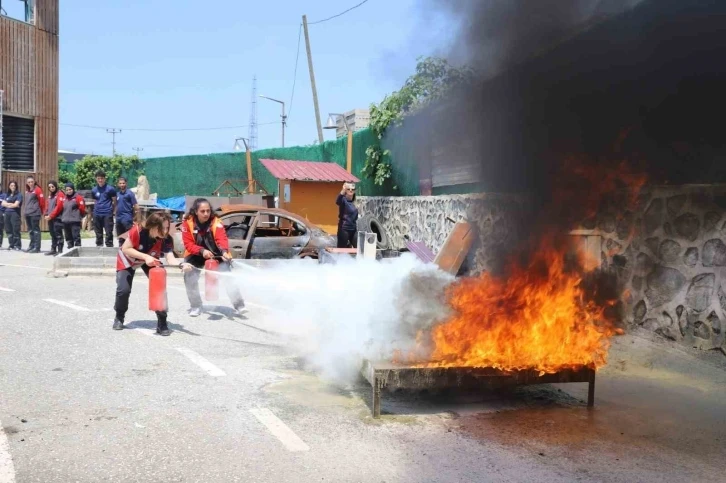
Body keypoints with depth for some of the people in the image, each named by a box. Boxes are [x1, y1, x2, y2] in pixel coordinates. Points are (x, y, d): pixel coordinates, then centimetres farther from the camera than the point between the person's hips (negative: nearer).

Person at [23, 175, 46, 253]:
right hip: (27, 213, 8)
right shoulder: (27, 191, 15)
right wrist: (26, 208, 18)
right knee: (30, 230, 13)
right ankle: (32, 246, 21)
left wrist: (41, 211, -2)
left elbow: (42, 201, -8)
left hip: (35, 213, -8)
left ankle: (37, 247, -6)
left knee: (36, 230, -7)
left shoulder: (37, 190, -7)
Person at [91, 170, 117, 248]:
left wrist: (113, 211, 2)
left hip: (107, 214, -4)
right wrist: (97, 208, 11)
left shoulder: (110, 189, -4)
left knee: (109, 233, -4)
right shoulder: (94, 190, 8)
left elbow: (114, 201, 2)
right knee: (98, 233, 12)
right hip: (97, 214, 4)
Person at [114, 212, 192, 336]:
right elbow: (125, 249, -29)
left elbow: (171, 259, -39)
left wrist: (181, 264, -60)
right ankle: (119, 318, 20)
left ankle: (162, 323, -4)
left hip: (150, 260, 2)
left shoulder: (166, 239, -31)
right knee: (124, 289, -12)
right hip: (128, 259, -2)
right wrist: (145, 257, -40)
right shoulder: (137, 231, -38)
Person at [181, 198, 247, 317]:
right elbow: (188, 244, -19)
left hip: (217, 254, -2)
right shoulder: (187, 223, -17)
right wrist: (202, 251, -36)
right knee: (189, 278, -6)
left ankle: (239, 306, -3)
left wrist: (224, 251, -54)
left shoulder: (216, 222, -21)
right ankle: (196, 306, 15)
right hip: (196, 256, 2)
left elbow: (222, 238, -34)